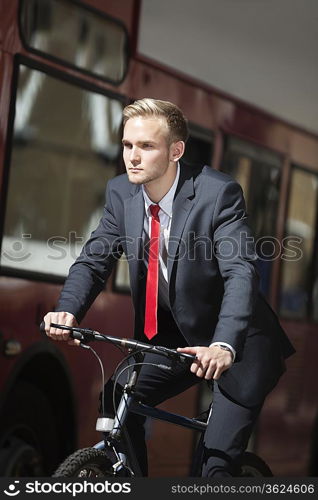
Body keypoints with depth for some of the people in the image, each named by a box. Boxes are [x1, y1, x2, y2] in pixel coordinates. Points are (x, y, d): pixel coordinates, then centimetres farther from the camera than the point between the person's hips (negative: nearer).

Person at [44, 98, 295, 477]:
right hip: (170, 338, 5)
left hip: (235, 346, -5)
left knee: (219, 457, -11)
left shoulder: (218, 193, -23)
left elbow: (241, 273, -32)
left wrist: (225, 346, -48)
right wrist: (68, 311, -28)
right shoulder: (120, 193, -6)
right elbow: (93, 260, -6)